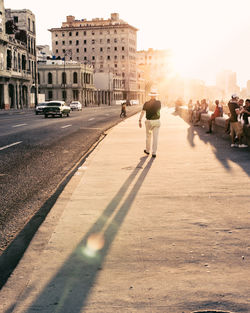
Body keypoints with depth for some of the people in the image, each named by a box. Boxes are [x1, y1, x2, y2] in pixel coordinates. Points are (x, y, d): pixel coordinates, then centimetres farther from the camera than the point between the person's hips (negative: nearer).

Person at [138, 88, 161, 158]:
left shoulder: (146, 103, -9)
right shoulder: (159, 102, -6)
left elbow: (142, 112, -10)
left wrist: (140, 121, -3)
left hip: (149, 122, 0)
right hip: (156, 121, 0)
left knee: (148, 136, 18)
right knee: (155, 137, 1)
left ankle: (147, 150, 31)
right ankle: (154, 153, -1)